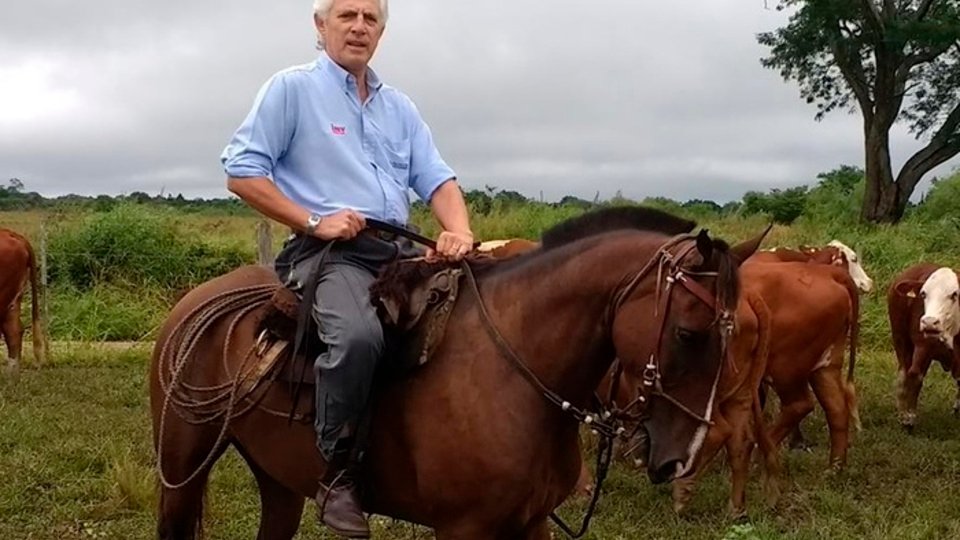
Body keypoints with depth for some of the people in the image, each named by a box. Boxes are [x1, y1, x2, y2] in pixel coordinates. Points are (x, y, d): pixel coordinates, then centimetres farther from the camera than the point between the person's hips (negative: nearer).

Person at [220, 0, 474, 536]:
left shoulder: (400, 106, 20)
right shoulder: (291, 88, 3)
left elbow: (437, 179, 11)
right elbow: (242, 172, -3)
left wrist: (458, 232, -11)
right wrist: (313, 221, -12)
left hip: (398, 251, 7)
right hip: (330, 251, -7)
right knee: (359, 336, -35)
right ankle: (337, 471, -18)